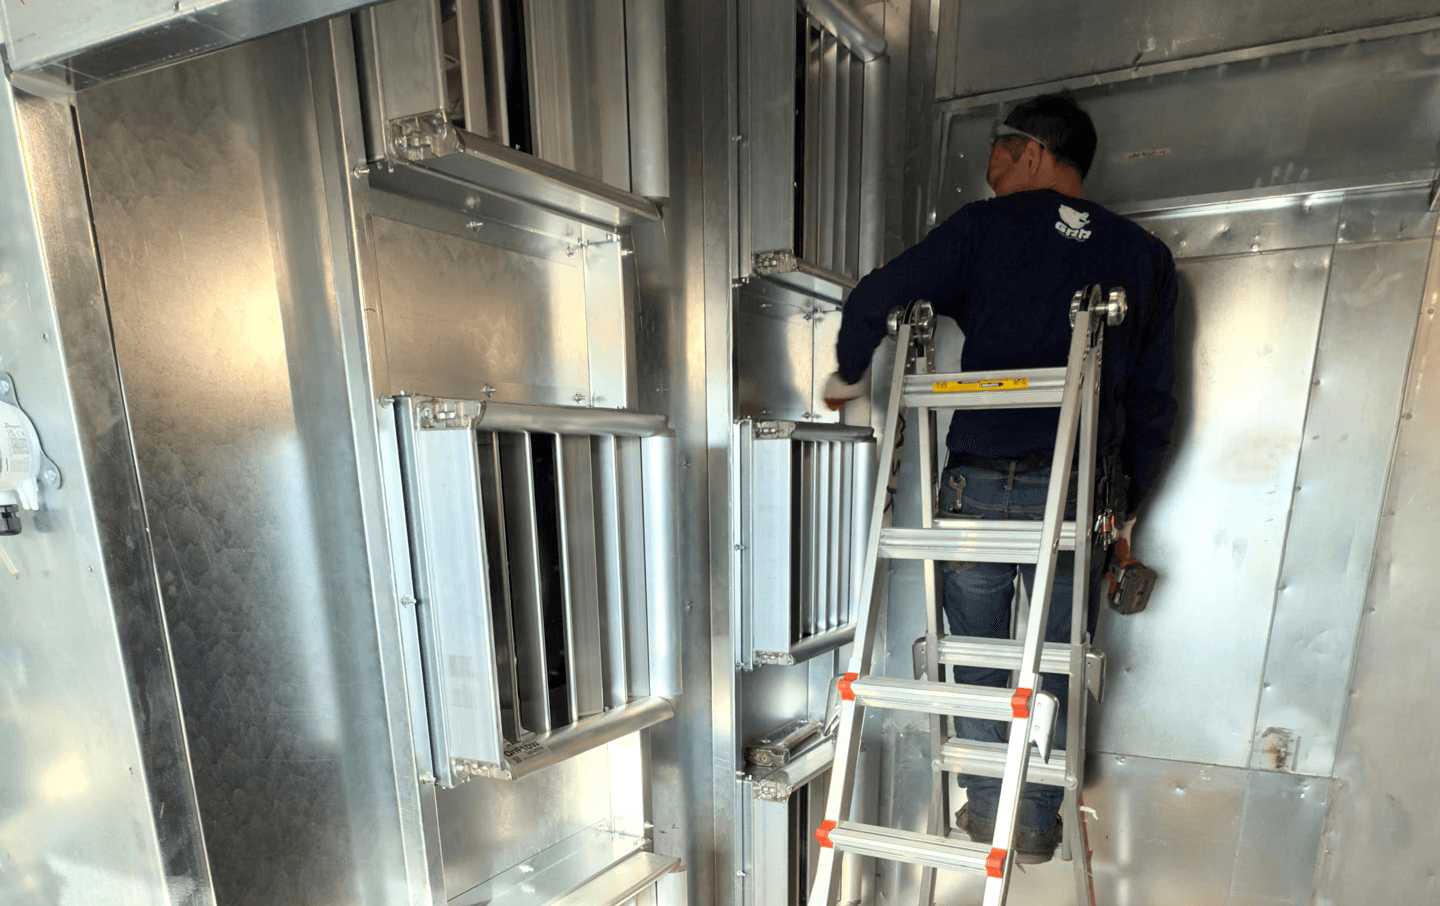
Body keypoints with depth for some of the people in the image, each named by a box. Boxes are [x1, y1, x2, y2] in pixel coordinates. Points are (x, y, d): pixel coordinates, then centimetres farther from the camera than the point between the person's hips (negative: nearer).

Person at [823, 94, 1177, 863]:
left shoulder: (987, 226, 2)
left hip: (980, 484, -2)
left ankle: (984, 808, 30)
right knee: (1052, 666, 16)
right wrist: (1127, 506, 18)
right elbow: (1152, 399, 11)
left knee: (976, 657, 15)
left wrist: (846, 375, 11)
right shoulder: (1143, 256, 12)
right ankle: (1037, 825, 30)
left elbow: (875, 299, -6)